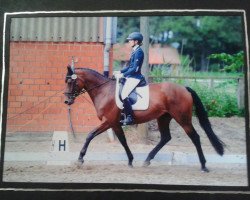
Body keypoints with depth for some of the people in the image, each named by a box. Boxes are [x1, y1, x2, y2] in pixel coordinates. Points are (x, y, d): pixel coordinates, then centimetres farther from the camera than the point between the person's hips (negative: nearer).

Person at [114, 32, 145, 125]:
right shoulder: (135, 51, 15)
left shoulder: (138, 52, -15)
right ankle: (124, 114, 16)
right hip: (131, 77, 11)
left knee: (124, 95, -22)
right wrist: (120, 72, 11)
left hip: (135, 78, -11)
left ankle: (129, 118, -19)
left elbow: (135, 69, -19)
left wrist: (123, 75, -18)